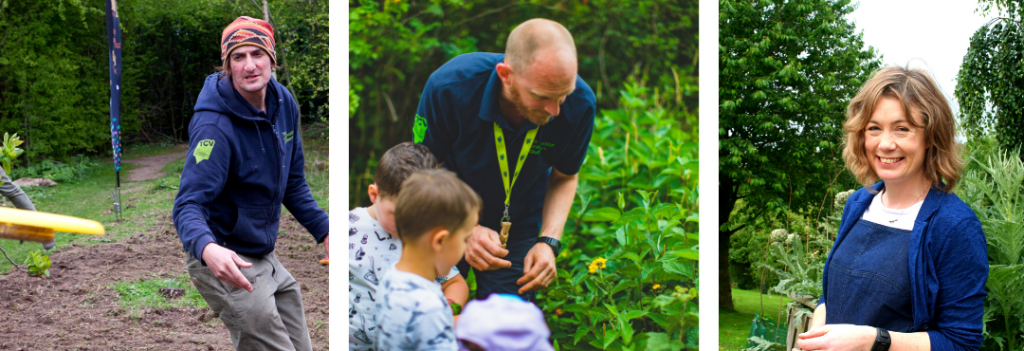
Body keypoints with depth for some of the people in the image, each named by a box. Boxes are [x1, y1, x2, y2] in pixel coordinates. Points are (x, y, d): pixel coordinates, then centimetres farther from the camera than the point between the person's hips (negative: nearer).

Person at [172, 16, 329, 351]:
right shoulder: (215, 126, -24)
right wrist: (207, 248, -50)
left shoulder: (285, 104, 0)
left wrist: (324, 231, 5)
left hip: (266, 258, 8)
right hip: (224, 262, -8)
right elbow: (188, 204, -30)